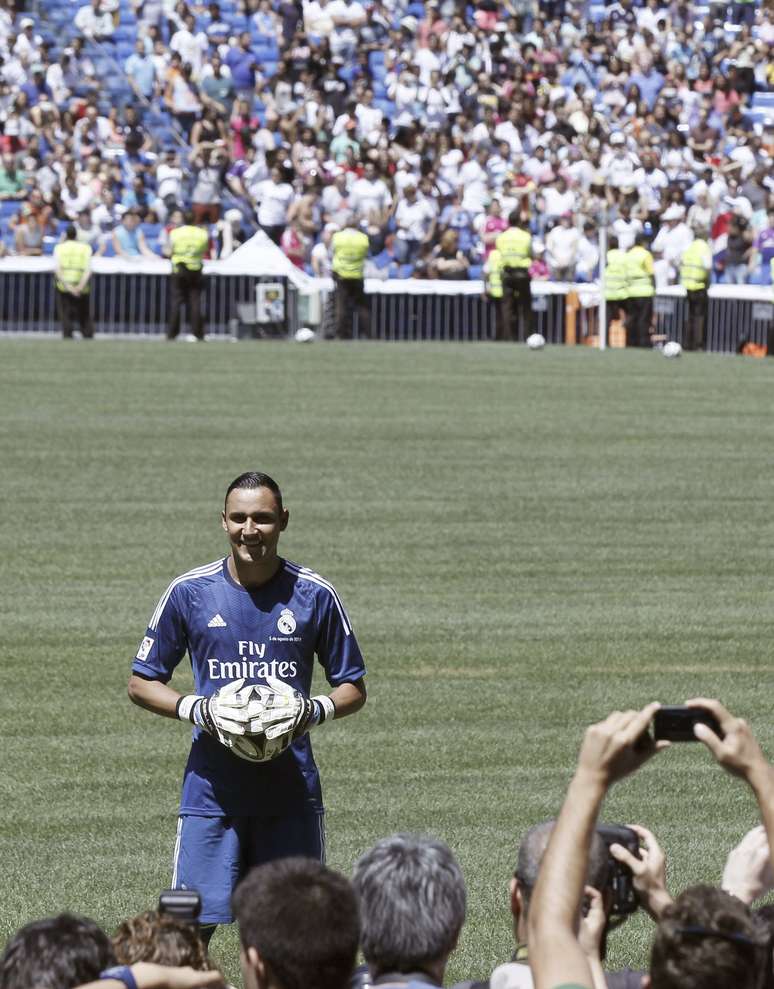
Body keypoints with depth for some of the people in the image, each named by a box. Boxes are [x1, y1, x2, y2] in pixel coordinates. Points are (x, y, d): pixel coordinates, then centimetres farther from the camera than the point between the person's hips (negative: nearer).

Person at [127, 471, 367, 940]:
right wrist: (194, 709, -11)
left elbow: (354, 689, 9)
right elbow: (142, 683, 8)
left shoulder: (315, 596, 1)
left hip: (292, 790, 1)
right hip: (212, 789, -1)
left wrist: (315, 711, -12)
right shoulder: (189, 592, 0)